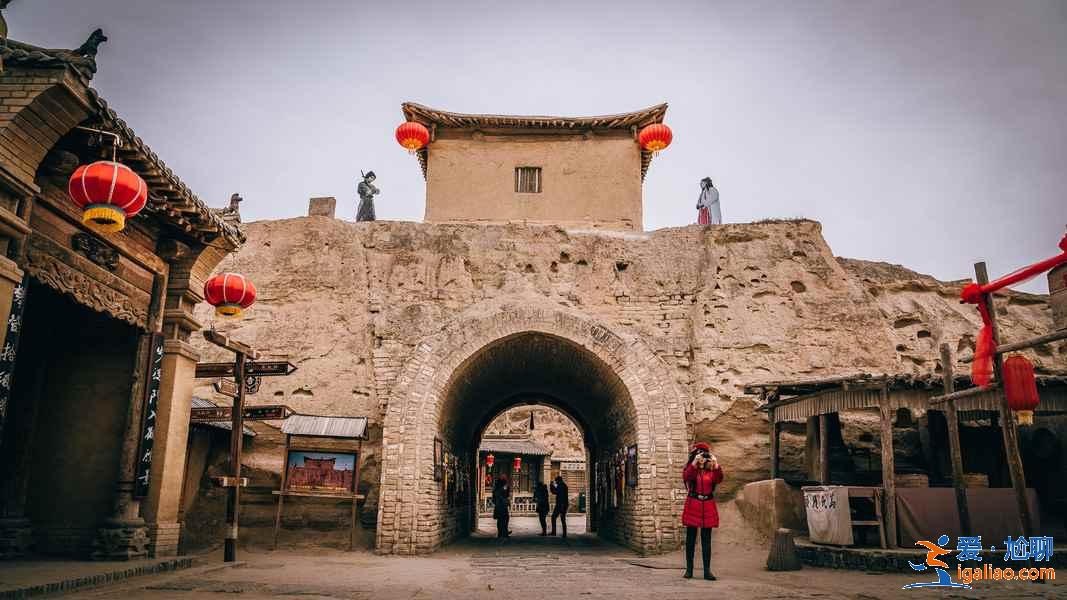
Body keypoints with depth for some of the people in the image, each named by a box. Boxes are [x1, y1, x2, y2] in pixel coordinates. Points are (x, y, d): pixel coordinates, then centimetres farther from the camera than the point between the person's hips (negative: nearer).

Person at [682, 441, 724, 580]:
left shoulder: (711, 471, 10)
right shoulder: (690, 469, 3)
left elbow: (718, 480, -12)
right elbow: (686, 477, -20)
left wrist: (716, 465, -25)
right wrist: (695, 463, -29)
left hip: (708, 506, 2)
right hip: (693, 505, -2)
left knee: (706, 540, 3)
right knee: (691, 538, 3)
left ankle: (707, 571, 5)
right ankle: (689, 569, 10)